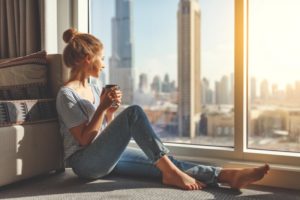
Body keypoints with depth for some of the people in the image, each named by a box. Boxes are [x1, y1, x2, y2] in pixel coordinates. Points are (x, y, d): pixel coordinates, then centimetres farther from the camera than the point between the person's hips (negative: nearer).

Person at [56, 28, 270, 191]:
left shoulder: (94, 89, 15)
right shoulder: (67, 94, -10)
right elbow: (84, 138, -14)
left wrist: (111, 110, -2)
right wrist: (102, 107, -17)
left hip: (107, 156, 8)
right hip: (85, 161, -8)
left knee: (163, 164, -11)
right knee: (134, 112, -28)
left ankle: (227, 175, -18)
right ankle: (170, 171, -24)